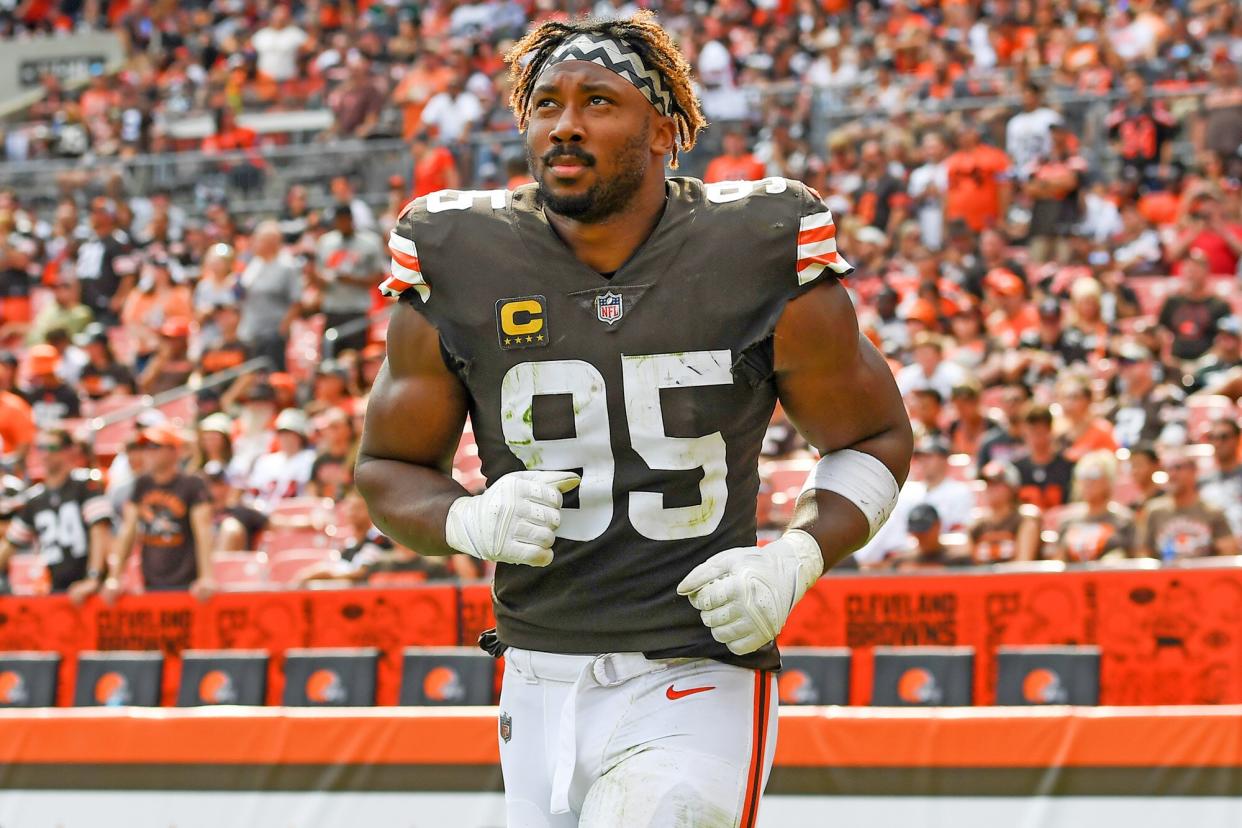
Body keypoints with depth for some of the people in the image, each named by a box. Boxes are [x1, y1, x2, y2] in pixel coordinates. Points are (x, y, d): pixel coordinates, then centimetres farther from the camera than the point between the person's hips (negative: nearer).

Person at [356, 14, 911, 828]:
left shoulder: (760, 256, -6)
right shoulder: (459, 265, -2)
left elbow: (875, 439, 6)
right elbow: (389, 467, 9)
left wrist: (793, 563, -11)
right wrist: (471, 523, -13)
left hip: (696, 688, -3)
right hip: (540, 690, 4)